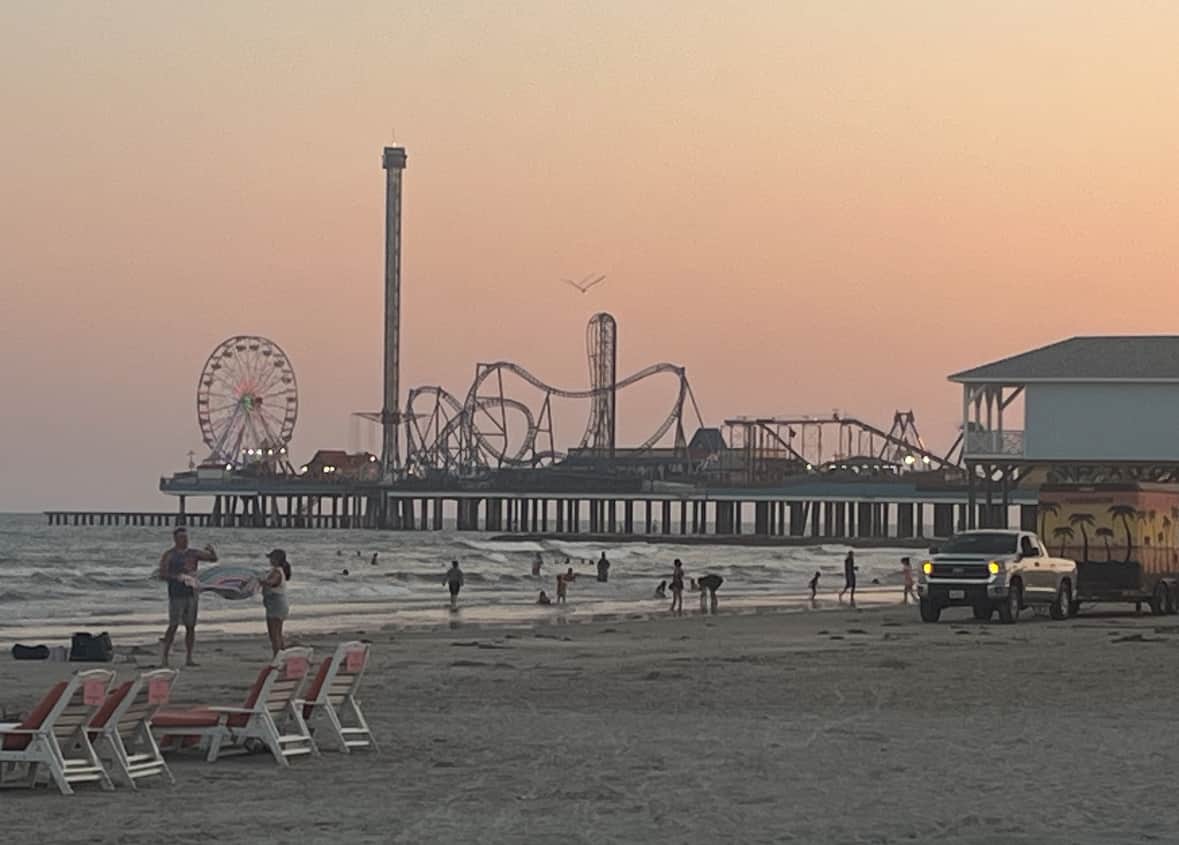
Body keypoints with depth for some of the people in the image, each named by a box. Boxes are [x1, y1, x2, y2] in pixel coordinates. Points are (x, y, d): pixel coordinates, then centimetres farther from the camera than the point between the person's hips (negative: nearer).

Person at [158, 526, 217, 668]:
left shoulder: (193, 554, 13)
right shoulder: (168, 555, 0)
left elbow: (214, 559, 13)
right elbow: (162, 574, -10)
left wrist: (211, 550, -3)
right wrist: (177, 577, -22)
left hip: (191, 594, 5)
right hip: (176, 595, -5)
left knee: (191, 626, 4)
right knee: (173, 625, -12)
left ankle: (189, 658, 8)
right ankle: (165, 657, -10)